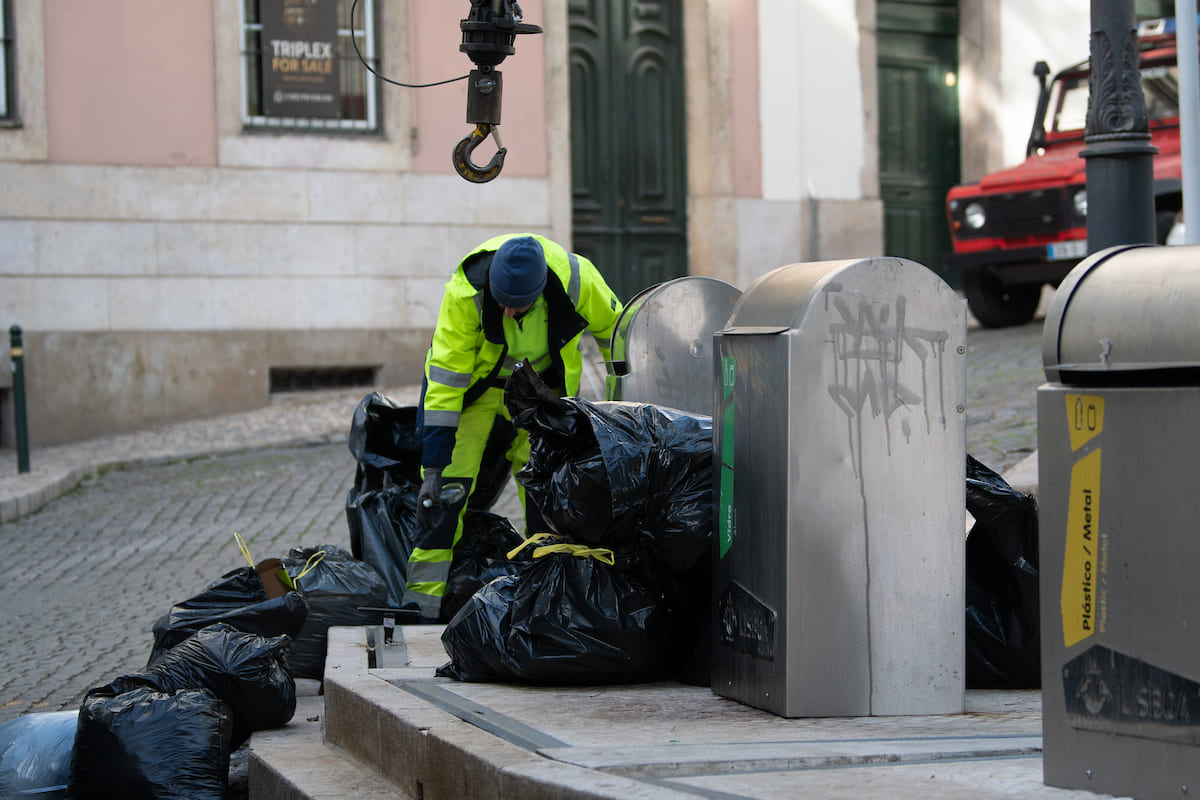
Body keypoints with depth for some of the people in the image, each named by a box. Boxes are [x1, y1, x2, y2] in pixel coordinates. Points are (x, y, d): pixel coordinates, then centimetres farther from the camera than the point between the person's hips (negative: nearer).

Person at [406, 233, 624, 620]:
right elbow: (444, 378, -30)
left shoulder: (578, 281, -30)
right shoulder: (465, 292, -35)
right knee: (447, 484, -11)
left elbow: (614, 330, -7)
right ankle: (420, 604, -6)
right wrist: (432, 470, -30)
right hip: (474, 377, -2)